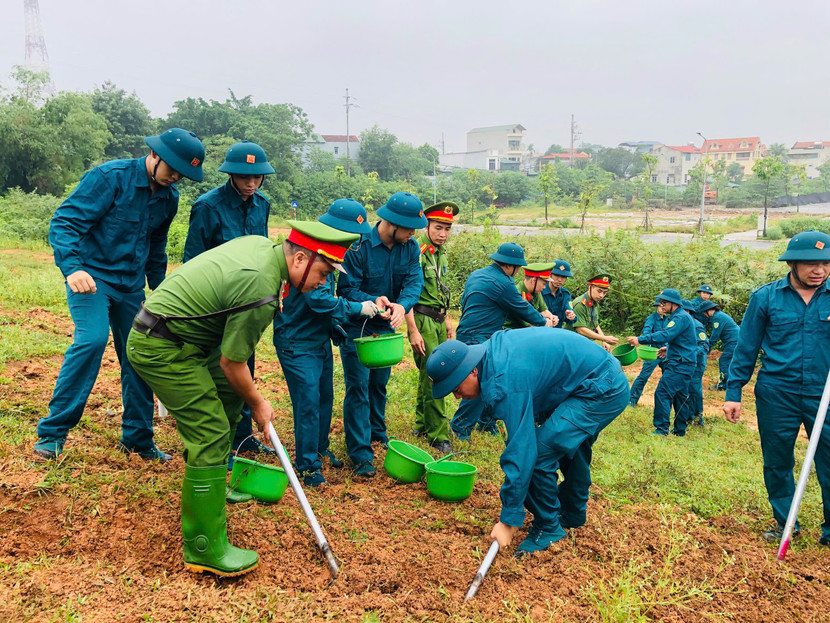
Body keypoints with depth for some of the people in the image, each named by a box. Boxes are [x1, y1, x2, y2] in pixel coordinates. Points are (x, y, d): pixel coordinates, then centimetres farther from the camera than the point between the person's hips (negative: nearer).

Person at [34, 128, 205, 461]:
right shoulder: (111, 177, -12)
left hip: (131, 285, 6)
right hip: (91, 276, -6)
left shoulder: (169, 198, 7)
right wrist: (72, 267, -30)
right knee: (91, 339, -24)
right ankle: (52, 432, -11)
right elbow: (64, 222, -16)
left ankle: (137, 438, 21)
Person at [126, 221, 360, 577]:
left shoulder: (261, 244, 3)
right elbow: (231, 364, -16)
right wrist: (258, 404, 2)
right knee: (211, 437, -11)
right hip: (161, 348, -11)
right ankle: (204, 550, -2)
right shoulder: (262, 292, -26)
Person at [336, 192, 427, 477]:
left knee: (380, 383, 19)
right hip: (356, 326, -6)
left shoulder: (410, 248, -6)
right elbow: (347, 288, -22)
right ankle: (361, 453, -1)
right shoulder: (360, 245, -23)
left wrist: (402, 305, -36)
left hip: (386, 326, 6)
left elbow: (414, 282, -16)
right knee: (358, 386, -6)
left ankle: (377, 432, 38)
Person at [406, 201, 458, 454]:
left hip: (438, 320, 8)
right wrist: (413, 332, -22)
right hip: (422, 319, -8)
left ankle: (422, 424, 28)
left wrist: (446, 319, 21)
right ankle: (438, 436, 1)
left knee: (429, 374, 14)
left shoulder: (441, 253, 12)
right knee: (432, 376, -7)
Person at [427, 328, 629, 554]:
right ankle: (573, 514, 49)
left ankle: (548, 528, 3)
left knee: (538, 452, -17)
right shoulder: (493, 349, 0)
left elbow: (520, 451, -28)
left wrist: (508, 521, -22)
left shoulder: (505, 383, -28)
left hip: (602, 390, -11)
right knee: (571, 443, 29)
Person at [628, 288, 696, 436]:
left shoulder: (681, 317, -15)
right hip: (682, 364, 11)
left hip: (680, 364, -11)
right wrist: (668, 348, 17)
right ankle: (679, 430, 22)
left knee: (662, 393, -14)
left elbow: (665, 335, -28)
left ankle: (661, 429, -14)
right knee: (679, 396, 14)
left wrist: (640, 339, -29)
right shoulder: (677, 316, 18)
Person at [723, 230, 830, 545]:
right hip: (776, 395, 0)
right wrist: (733, 393, 0)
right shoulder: (766, 297, 0)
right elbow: (746, 348, 3)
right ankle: (784, 522, 30)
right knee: (777, 463, 11)